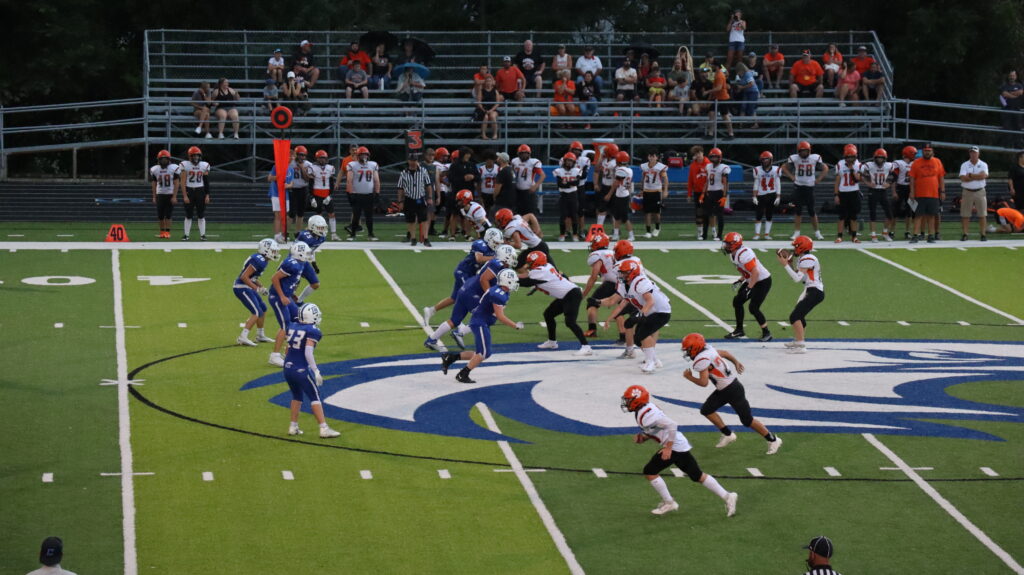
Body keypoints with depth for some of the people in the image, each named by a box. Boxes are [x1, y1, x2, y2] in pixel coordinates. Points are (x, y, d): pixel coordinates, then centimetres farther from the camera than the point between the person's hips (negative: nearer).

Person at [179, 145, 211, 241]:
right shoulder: (185, 165, -5)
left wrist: (207, 195, -2)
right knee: (188, 215, 2)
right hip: (189, 191, -2)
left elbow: (207, 182, 4)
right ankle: (186, 235, 8)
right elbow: (183, 182, -6)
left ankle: (202, 235, 6)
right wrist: (184, 196, -12)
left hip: (200, 191, 2)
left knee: (201, 215, 2)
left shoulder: (204, 165, 3)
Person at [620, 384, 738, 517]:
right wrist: (643, 437, 10)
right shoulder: (646, 409, 11)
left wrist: (668, 448, -23)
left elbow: (671, 425, -27)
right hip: (680, 445, 10)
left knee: (650, 472, -3)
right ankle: (727, 497, 13)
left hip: (674, 445, -10)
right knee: (697, 476, 13)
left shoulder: (646, 415, -21)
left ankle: (669, 503, 4)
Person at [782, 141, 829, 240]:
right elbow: (784, 168, 10)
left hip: (810, 187, 0)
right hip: (798, 187, 0)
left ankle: (817, 232, 13)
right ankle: (796, 232, 7)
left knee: (812, 211, 2)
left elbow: (825, 169, 9)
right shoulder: (794, 158, -3)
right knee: (798, 210, 1)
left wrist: (818, 180, 1)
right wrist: (791, 177, 0)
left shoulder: (815, 158, -3)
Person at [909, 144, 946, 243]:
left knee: (931, 215, 4)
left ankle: (931, 235, 9)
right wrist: (912, 192, -4)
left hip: (934, 194, 1)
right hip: (920, 194, -1)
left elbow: (941, 178, 10)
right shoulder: (916, 163, 3)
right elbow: (912, 178, 3)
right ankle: (916, 235, -3)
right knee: (918, 215, -2)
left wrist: (942, 191, 5)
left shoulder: (937, 162, 7)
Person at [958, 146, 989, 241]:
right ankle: (964, 235, 3)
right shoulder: (964, 165, 4)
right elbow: (963, 178, -11)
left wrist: (970, 175, -11)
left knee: (982, 214, -1)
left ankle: (983, 235, 3)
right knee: (965, 215, -1)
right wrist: (977, 177, -11)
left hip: (980, 192, 0)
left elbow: (984, 175, -14)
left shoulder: (983, 165, 5)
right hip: (967, 192, 0)